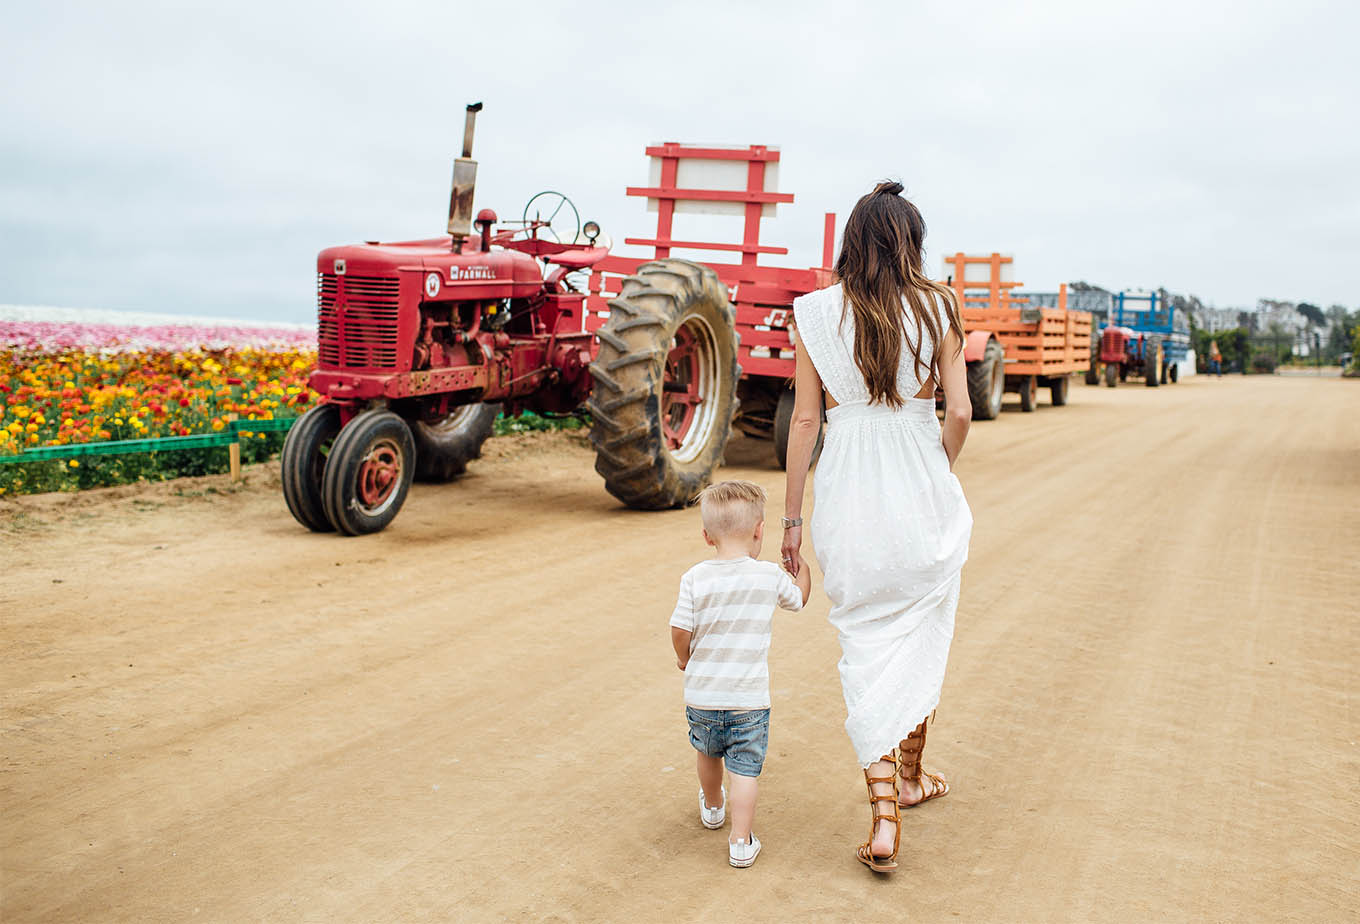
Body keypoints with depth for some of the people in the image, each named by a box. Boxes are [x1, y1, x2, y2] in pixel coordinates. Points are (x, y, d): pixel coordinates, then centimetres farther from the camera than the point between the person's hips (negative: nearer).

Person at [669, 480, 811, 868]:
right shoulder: (770, 576, -8)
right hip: (749, 696, -2)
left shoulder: (695, 578, -10)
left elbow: (679, 629, -10)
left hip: (702, 694, 2)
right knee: (745, 769, 5)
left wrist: (684, 658, 11)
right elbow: (799, 597, 13)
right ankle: (741, 842, 5)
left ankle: (712, 806, 48)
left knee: (708, 752, 26)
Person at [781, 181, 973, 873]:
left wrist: (791, 518, 4)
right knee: (920, 642, 20)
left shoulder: (817, 313, -2)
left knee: (866, 652, 9)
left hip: (847, 502, 0)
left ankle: (883, 816, 4)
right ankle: (909, 776, 39)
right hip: (922, 500, 1)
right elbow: (959, 413, -5)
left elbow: (805, 419, -2)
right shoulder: (936, 309, -3)